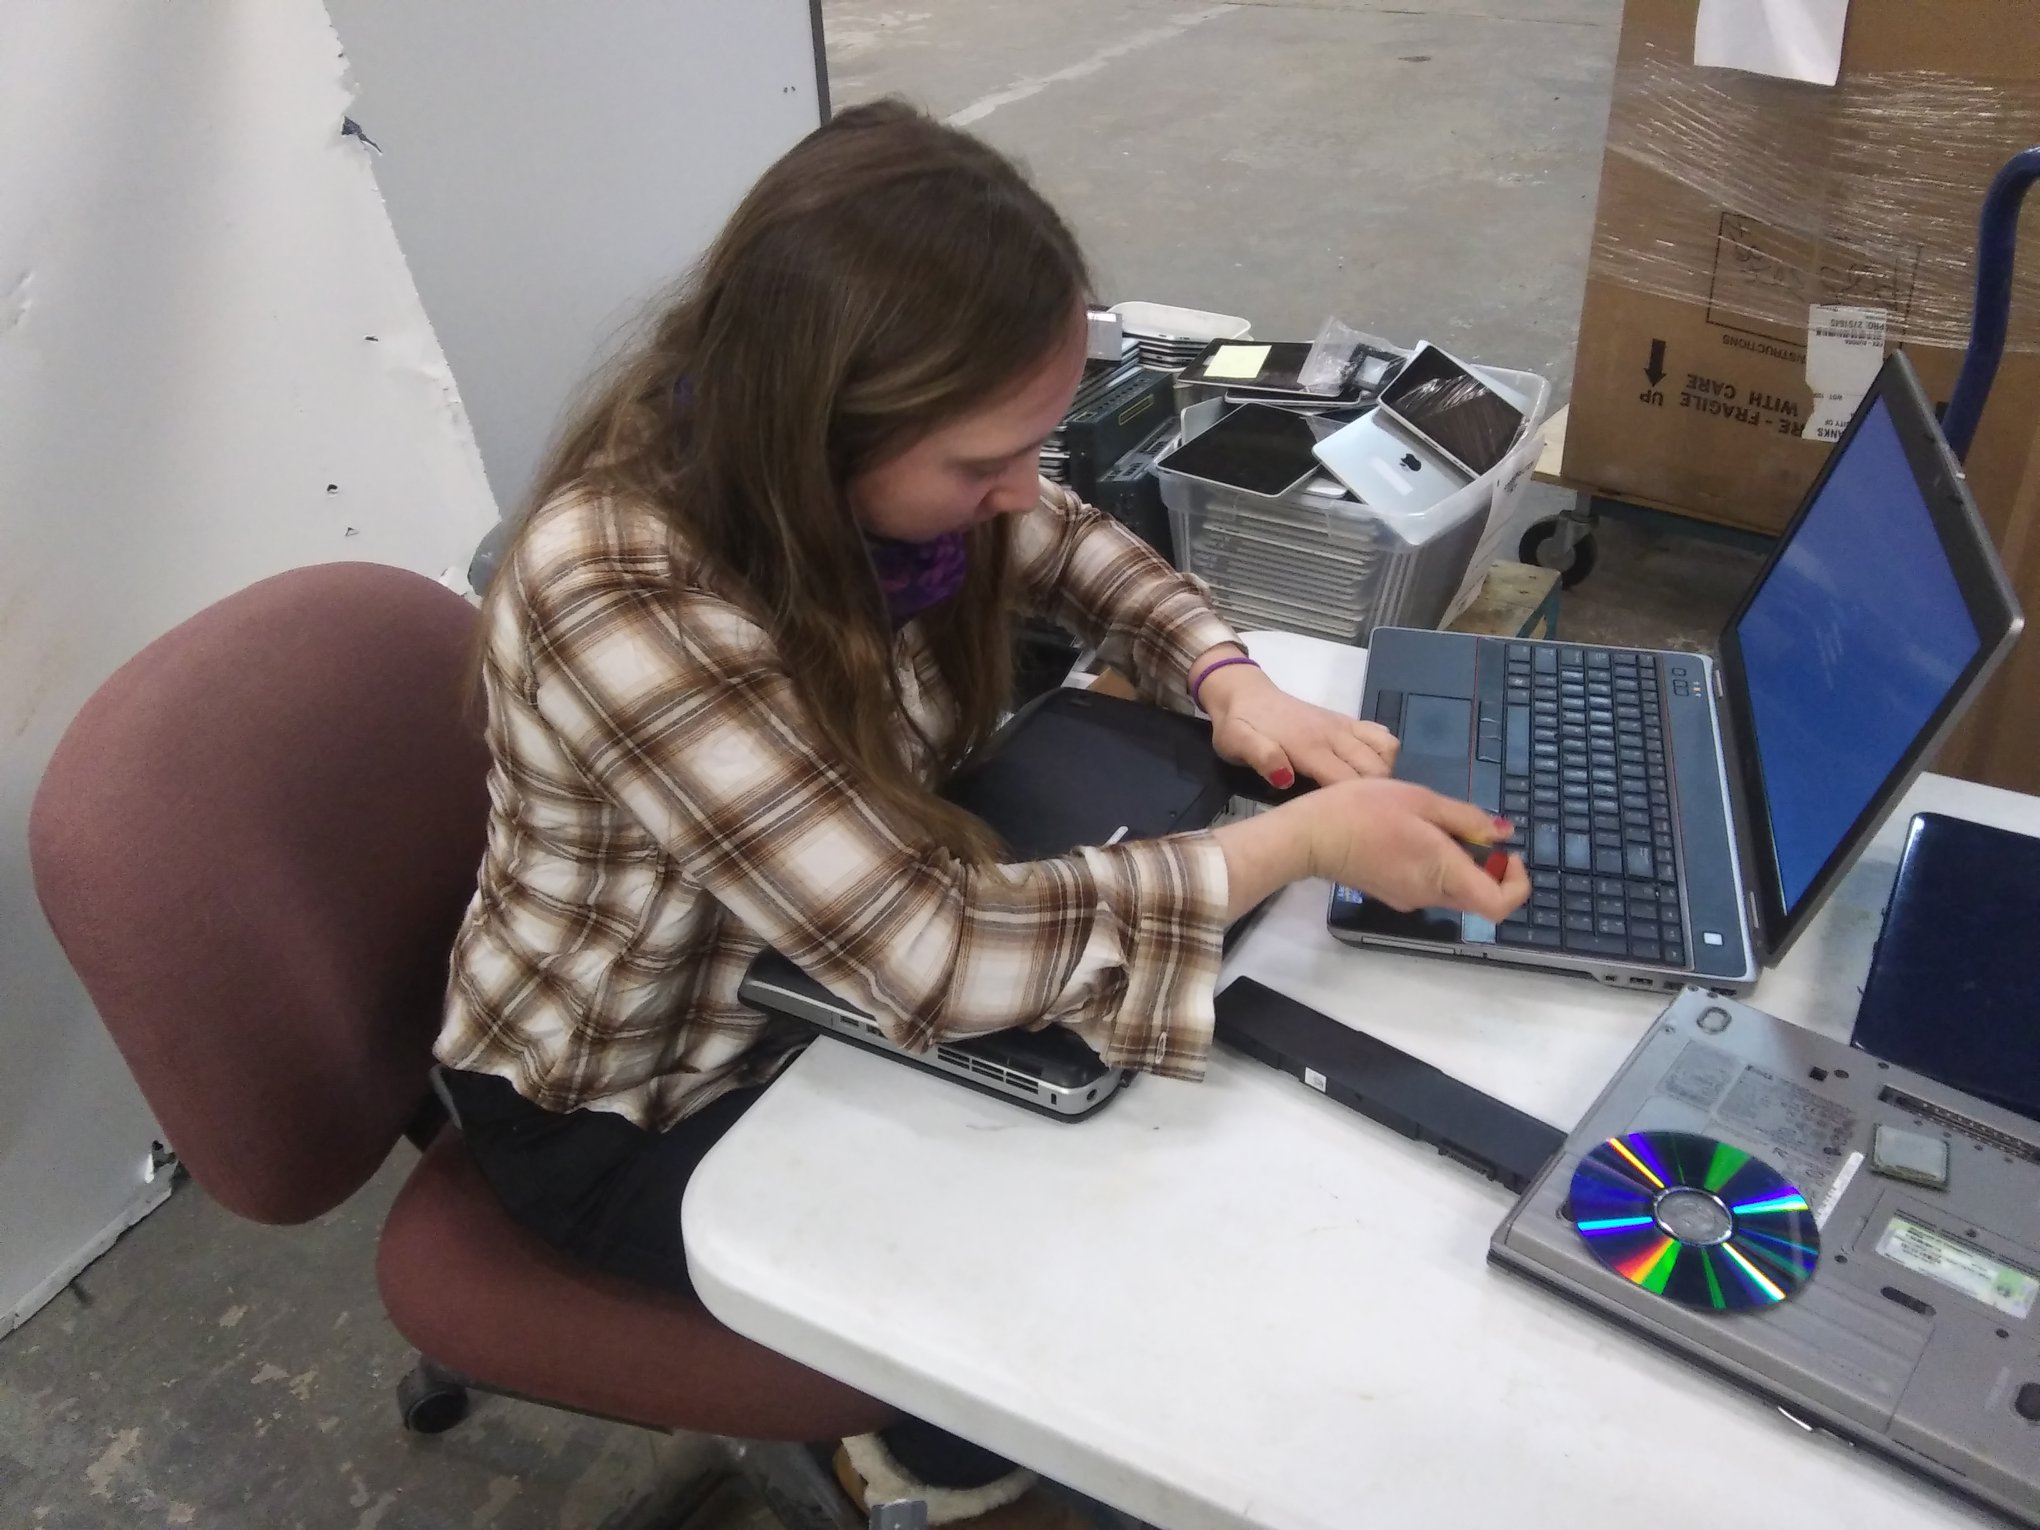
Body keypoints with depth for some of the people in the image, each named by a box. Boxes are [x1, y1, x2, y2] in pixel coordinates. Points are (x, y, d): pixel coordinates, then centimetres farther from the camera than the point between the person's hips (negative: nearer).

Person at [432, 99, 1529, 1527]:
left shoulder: (830, 460, -16)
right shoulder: (624, 601, -39)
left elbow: (1076, 547, 1)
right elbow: (936, 956, -40)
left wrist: (1232, 681, -18)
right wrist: (1302, 838, -31)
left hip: (826, 962, 7)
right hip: (627, 1108, -6)